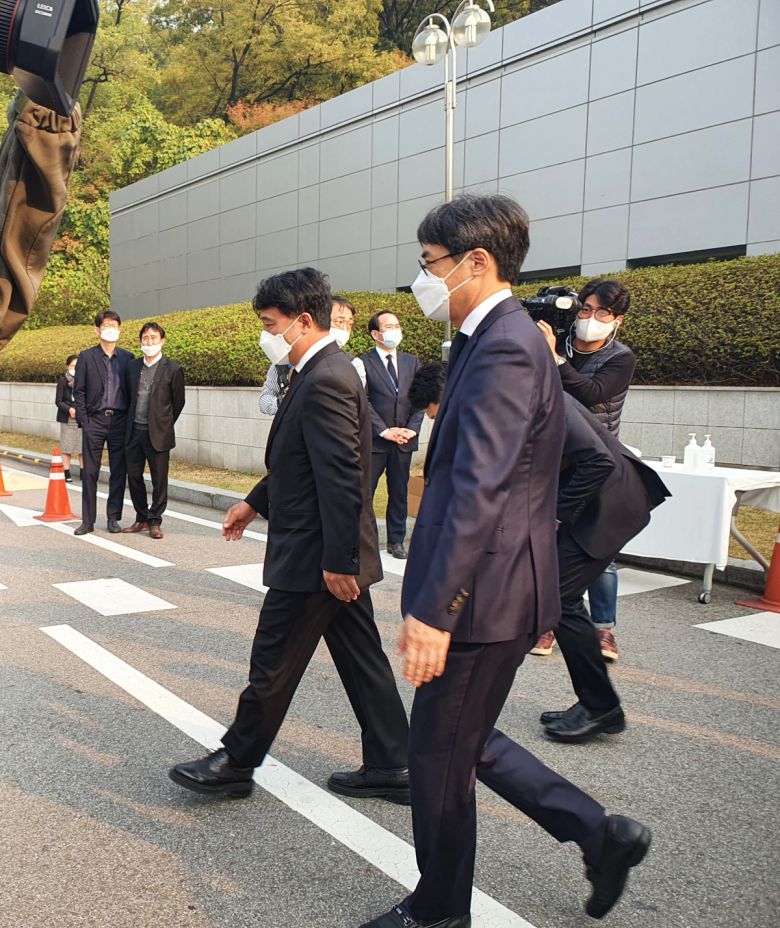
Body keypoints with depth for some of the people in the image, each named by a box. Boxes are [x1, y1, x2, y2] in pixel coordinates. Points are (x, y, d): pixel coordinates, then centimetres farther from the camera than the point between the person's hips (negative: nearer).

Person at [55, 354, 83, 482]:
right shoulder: (63, 380, -1)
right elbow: (58, 401, -2)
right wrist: (69, 409, -18)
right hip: (67, 419, -2)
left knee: (83, 447, 2)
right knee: (66, 447, 2)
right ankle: (67, 473, 10)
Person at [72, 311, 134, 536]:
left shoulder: (127, 358, 9)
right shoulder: (86, 357, 4)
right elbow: (79, 391, 2)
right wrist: (83, 421, -6)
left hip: (120, 421, 2)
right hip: (94, 420, -1)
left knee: (119, 472, 4)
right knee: (89, 472, 1)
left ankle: (113, 518, 14)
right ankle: (87, 521, 8)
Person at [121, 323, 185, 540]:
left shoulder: (172, 369, -5)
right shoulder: (133, 367, 9)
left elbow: (178, 402, 2)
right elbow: (129, 396, 18)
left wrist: (163, 425, 7)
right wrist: (131, 423, 14)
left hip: (158, 434, -5)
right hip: (134, 432, 5)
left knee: (159, 479, 2)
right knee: (133, 477, 10)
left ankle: (154, 522, 14)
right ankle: (141, 519, 24)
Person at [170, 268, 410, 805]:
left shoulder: (325, 381, -21)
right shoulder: (327, 372, 11)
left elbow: (342, 481, -25)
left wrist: (336, 561, -24)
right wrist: (255, 503, 23)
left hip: (314, 557, -10)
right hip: (336, 554, 10)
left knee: (273, 665, 7)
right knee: (361, 659, 15)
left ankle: (236, 763, 26)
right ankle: (390, 767, 25)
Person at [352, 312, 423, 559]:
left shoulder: (412, 362, 12)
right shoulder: (363, 362, -2)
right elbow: (362, 400, -9)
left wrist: (412, 428, -5)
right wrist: (385, 430, -14)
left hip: (405, 440, 4)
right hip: (373, 440, -4)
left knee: (399, 493, 10)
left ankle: (396, 541, 20)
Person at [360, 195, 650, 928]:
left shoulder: (503, 350, -19)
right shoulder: (497, 341, 13)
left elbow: (478, 493, -26)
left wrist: (432, 610, -25)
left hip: (483, 596, -10)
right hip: (487, 590, 10)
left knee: (439, 756, 8)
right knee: (466, 743, 22)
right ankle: (600, 835, 31)